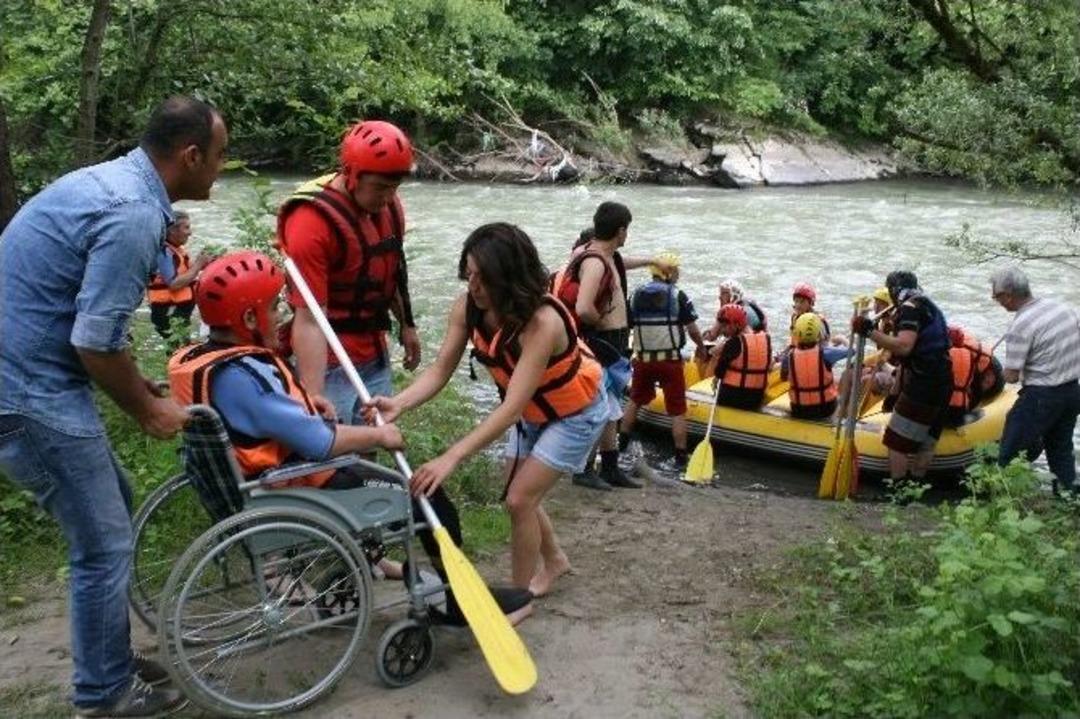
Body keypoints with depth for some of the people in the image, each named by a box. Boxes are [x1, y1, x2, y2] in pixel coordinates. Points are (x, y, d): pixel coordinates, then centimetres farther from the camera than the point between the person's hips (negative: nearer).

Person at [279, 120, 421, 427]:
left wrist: (407, 326, 23)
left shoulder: (388, 206, -1)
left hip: (375, 354, 7)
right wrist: (314, 398, -31)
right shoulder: (313, 222, -24)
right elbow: (309, 320, -27)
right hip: (330, 362, -7)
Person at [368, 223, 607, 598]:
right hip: (531, 410, 7)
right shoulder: (468, 308, -21)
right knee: (518, 494, 15)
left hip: (575, 413, -7)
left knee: (520, 499, -10)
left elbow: (511, 408, -44)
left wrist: (450, 458, -50)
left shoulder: (542, 322, -40)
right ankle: (554, 561, 42)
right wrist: (399, 403, -41)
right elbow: (439, 371, -21)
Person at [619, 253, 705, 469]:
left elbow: (627, 326, 6)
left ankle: (622, 443, 30)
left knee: (635, 400, 23)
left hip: (642, 359, 4)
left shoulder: (636, 295, 3)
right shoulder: (677, 295, -8)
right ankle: (680, 457, 5)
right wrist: (701, 347, 12)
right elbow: (692, 329, -7)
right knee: (677, 409, 3)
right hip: (670, 360, -4)